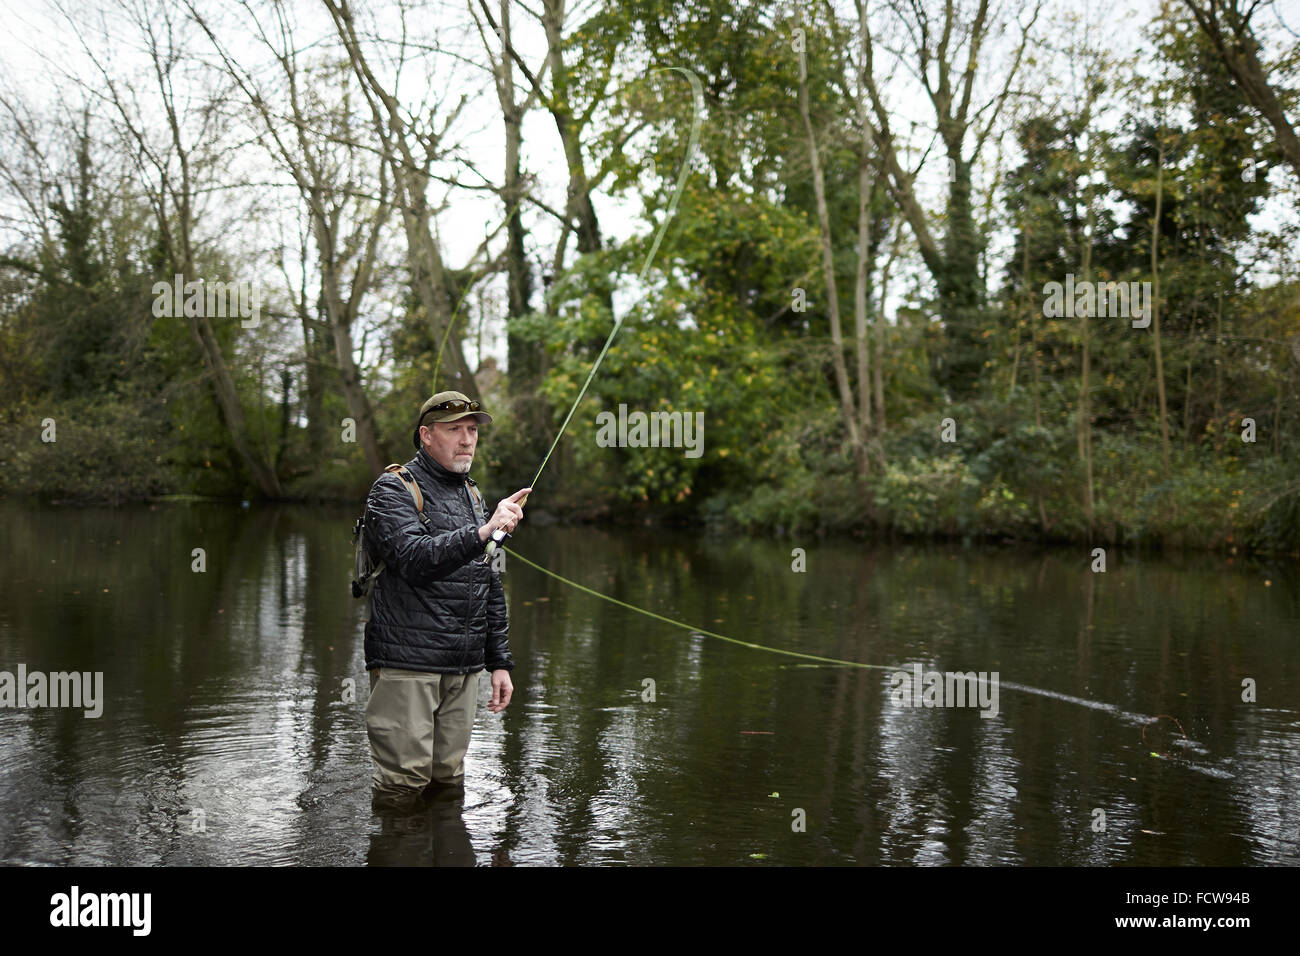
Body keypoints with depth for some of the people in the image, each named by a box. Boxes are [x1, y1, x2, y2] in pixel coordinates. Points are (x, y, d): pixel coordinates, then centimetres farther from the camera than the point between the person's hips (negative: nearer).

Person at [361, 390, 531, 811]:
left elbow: (490, 586, 22)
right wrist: (484, 532, -31)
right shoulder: (393, 489, -4)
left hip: (464, 666, 7)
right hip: (406, 664, -7)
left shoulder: (472, 495, 19)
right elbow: (415, 558, -23)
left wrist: (499, 661, 18)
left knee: (447, 781, 9)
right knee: (403, 784, -8)